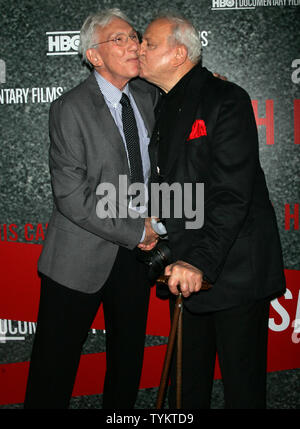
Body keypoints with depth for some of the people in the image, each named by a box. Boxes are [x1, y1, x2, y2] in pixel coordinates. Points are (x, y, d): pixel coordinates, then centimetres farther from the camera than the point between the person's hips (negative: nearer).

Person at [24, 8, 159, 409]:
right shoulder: (70, 109, -15)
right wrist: (136, 230, -14)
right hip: (82, 256, -5)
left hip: (138, 248, 6)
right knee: (56, 363, 7)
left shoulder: (148, 95, 3)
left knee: (128, 358, 20)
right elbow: (73, 197, -18)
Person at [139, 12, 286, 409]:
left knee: (242, 387, 6)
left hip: (234, 270, -8)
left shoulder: (225, 100, -13)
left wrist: (200, 262, -30)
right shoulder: (164, 107, 13)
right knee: (186, 383, 18)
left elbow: (233, 194, -23)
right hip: (185, 271, 8)